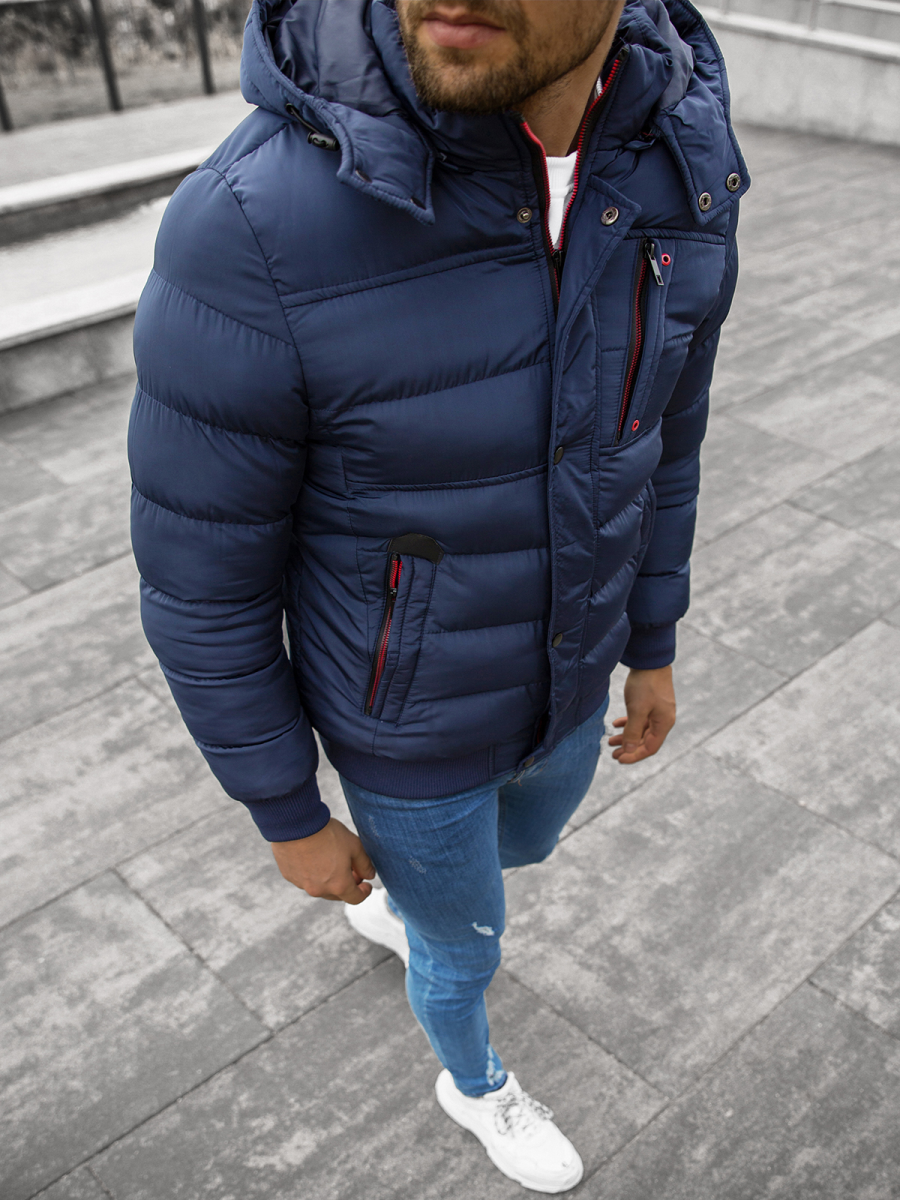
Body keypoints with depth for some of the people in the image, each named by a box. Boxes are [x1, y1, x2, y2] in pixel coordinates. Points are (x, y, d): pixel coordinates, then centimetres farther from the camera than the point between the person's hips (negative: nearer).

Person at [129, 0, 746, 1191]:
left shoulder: (671, 161, -18)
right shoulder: (254, 226, -36)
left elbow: (653, 432, 0)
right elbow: (202, 582, -21)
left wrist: (653, 647, 12)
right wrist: (292, 824, -8)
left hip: (557, 673, 5)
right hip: (409, 715, -4)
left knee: (522, 843, 36)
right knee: (469, 942, 25)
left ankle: (394, 900, 72)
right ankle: (476, 1080, 63)